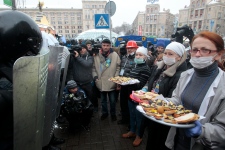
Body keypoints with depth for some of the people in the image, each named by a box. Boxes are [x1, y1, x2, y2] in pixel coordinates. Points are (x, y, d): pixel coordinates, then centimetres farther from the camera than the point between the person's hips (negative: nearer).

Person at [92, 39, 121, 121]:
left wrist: (116, 78, -9)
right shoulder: (97, 55, 0)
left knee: (112, 100, 13)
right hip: (101, 82, 2)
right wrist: (95, 75, -5)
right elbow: (94, 67, 7)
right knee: (103, 100, 19)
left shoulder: (115, 55, -5)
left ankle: (113, 113, 35)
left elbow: (118, 67, -2)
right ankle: (104, 112, 40)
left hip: (111, 82, -2)